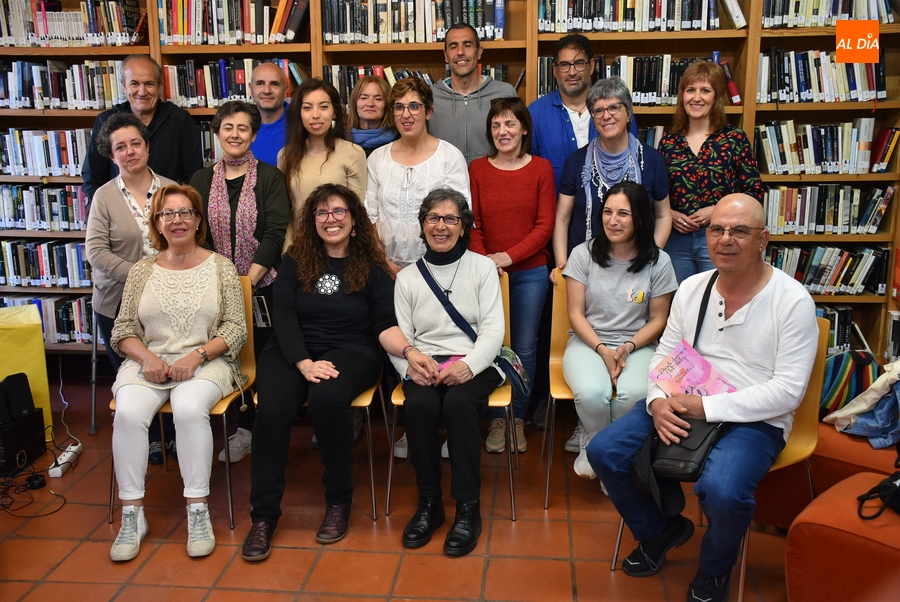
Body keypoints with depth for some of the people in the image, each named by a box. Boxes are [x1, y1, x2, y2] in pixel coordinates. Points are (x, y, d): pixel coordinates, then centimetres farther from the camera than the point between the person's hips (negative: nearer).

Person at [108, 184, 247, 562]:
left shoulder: (221, 268, 6)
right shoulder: (142, 271, 12)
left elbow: (236, 330, 1)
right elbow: (123, 330, 10)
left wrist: (196, 355, -13)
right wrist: (147, 358, -10)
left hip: (205, 362, -2)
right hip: (148, 362, 2)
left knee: (189, 407, -34)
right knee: (129, 411, -28)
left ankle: (198, 512, -22)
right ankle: (132, 515, -15)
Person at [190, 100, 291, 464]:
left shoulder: (269, 177, 1)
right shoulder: (201, 180, 9)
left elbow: (276, 233, -7)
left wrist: (247, 280, -13)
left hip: (263, 287, -2)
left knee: (262, 354, -1)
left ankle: (248, 426, 15)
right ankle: (245, 428, 15)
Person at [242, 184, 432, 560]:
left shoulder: (371, 268, 7)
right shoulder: (295, 261, 10)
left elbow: (385, 325, -3)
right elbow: (284, 317, -1)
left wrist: (407, 351, -25)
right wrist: (304, 362, -18)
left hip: (350, 352, -1)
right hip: (292, 351, 2)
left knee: (327, 398, -35)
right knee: (272, 409, -29)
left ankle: (339, 500, -14)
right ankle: (264, 515, -15)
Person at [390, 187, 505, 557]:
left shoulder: (483, 268, 9)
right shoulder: (407, 277, 15)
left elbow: (493, 330, 0)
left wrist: (467, 365, -20)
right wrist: (410, 364, -15)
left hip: (473, 364, -1)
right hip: (424, 365, 2)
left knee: (458, 402, -34)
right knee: (419, 405, -31)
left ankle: (468, 507, -21)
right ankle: (428, 502, -13)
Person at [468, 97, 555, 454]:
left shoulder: (541, 169, 2)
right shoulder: (477, 169, 4)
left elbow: (545, 225, -3)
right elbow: (472, 225, 2)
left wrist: (508, 256, -13)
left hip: (529, 272, 0)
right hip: (487, 273, 1)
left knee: (524, 349, 6)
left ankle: (518, 418, 23)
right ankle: (496, 419, 19)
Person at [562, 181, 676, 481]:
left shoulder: (658, 262, -1)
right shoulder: (584, 254, -1)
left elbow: (657, 320, 4)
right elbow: (576, 314, 0)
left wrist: (628, 348, -13)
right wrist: (602, 349, -14)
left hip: (637, 345, 0)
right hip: (588, 342, 0)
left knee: (634, 394, -33)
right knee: (591, 392, -33)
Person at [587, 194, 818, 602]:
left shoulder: (793, 301, -10)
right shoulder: (691, 288, 6)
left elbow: (788, 390, -14)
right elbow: (664, 355, 10)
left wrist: (706, 407, -21)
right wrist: (658, 401, -12)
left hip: (755, 419, -5)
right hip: (680, 404, 5)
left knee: (722, 490, -33)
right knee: (604, 451, -11)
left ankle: (715, 568, 6)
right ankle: (661, 530, 20)